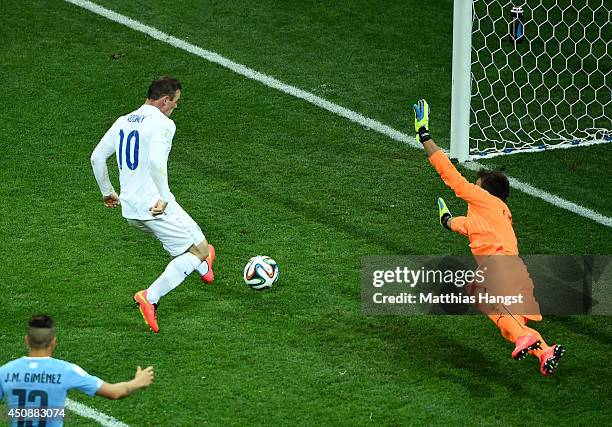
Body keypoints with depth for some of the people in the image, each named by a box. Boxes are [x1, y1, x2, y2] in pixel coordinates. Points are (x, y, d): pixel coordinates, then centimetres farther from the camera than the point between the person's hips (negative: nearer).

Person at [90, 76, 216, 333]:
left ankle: (202, 269, 58)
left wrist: (107, 192, 27)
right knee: (200, 249, 2)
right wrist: (164, 198, -23)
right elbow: (156, 161, -29)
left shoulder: (123, 122, 12)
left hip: (129, 208, 9)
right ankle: (150, 297, -12)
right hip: (155, 206, -8)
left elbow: (96, 158, 15)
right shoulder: (163, 124, -12)